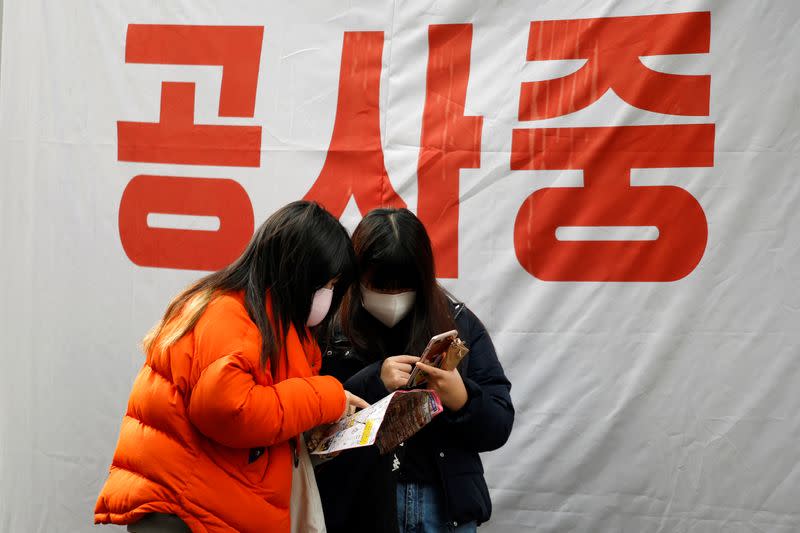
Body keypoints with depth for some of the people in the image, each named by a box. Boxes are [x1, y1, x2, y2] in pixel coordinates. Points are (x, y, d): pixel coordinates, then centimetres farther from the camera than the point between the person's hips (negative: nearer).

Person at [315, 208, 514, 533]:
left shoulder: (459, 323, 0)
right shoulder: (330, 327, -5)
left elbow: (498, 427, -1)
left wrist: (463, 400, -19)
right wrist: (373, 382, -20)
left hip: (445, 505, 2)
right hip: (357, 507, -1)